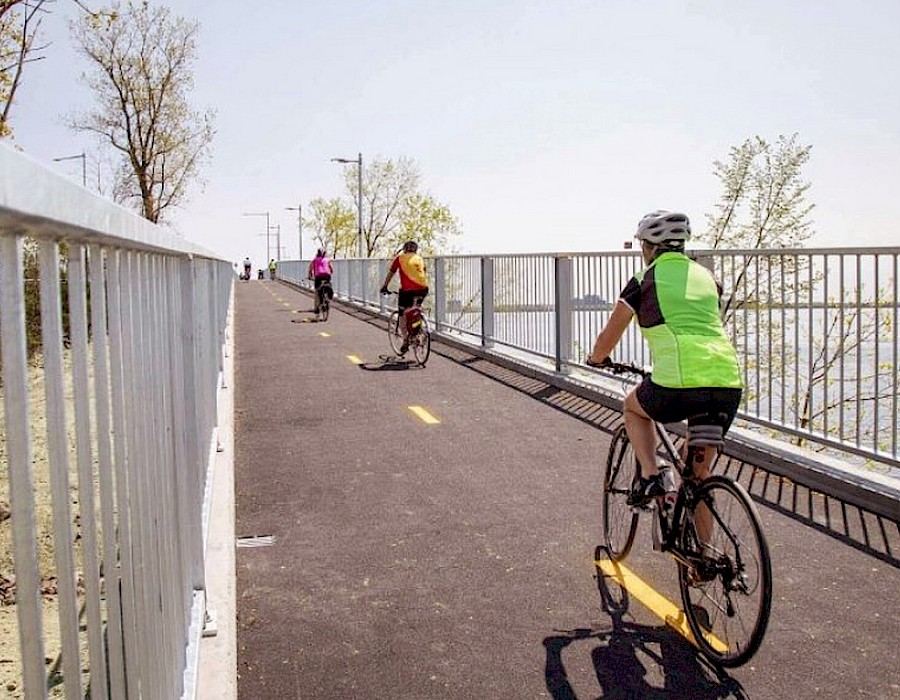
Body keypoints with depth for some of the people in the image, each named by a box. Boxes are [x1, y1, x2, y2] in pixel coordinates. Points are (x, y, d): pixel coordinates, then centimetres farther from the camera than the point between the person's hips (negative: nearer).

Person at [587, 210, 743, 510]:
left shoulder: (644, 281, 9)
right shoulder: (706, 275, 22)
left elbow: (608, 337, 18)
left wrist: (595, 358, 39)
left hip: (680, 384, -5)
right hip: (729, 385, 5)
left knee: (633, 407, 29)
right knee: (699, 474, 23)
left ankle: (651, 477, 12)